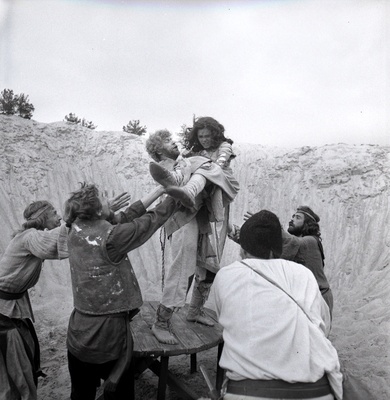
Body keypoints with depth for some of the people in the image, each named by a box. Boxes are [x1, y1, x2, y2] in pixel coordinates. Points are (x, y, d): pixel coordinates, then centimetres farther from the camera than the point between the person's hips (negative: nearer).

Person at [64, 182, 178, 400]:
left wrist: (159, 190, 2)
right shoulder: (110, 237, -23)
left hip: (79, 331, 6)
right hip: (108, 328, -6)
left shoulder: (76, 231, -5)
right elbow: (152, 219, -14)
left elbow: (126, 218, -1)